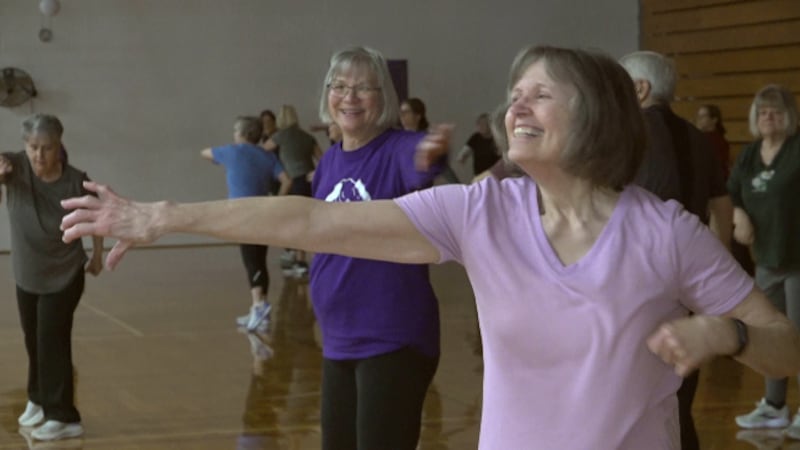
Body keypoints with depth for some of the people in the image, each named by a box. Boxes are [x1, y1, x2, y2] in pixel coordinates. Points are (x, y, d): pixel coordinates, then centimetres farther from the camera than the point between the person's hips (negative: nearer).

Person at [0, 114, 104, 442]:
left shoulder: (75, 181, -20)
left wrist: (97, 254, 2)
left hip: (64, 277, -4)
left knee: (52, 343, -6)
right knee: (34, 343, 18)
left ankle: (63, 417, 0)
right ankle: (38, 399, 38)